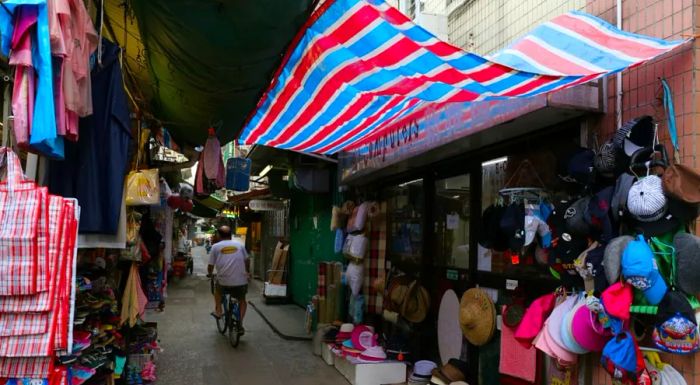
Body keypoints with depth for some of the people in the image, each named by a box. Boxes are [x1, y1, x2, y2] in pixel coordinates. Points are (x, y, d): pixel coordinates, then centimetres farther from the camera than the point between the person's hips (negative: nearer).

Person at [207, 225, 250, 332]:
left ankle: (218, 311, 34)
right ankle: (240, 324, 14)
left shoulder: (215, 246, 3)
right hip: (241, 281, 1)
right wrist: (248, 272, 33)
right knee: (242, 301, 24)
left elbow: (211, 265, 4)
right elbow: (247, 260, 16)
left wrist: (209, 274, 26)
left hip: (224, 282, 0)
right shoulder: (239, 245, 8)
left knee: (217, 290, 35)